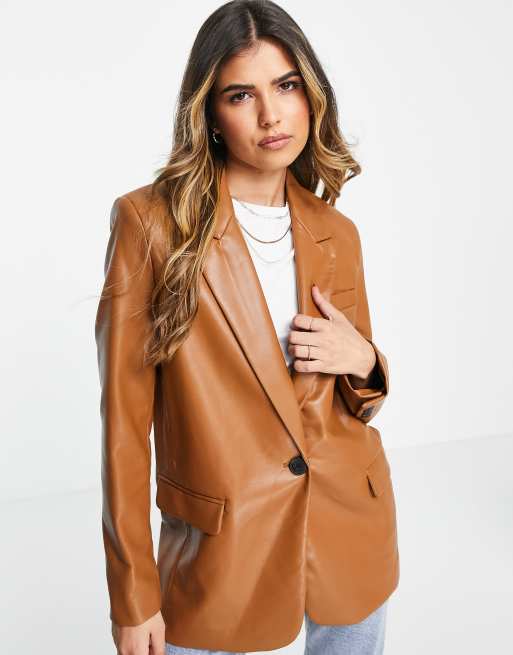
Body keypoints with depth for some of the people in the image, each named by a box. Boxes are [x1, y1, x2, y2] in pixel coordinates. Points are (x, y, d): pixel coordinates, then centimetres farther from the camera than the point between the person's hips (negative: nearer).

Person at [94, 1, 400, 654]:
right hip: (221, 549, -4)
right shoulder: (152, 221, -12)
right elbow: (124, 419, -10)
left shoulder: (336, 234, 2)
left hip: (351, 530, 4)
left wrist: (361, 361, -10)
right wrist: (134, 597, -9)